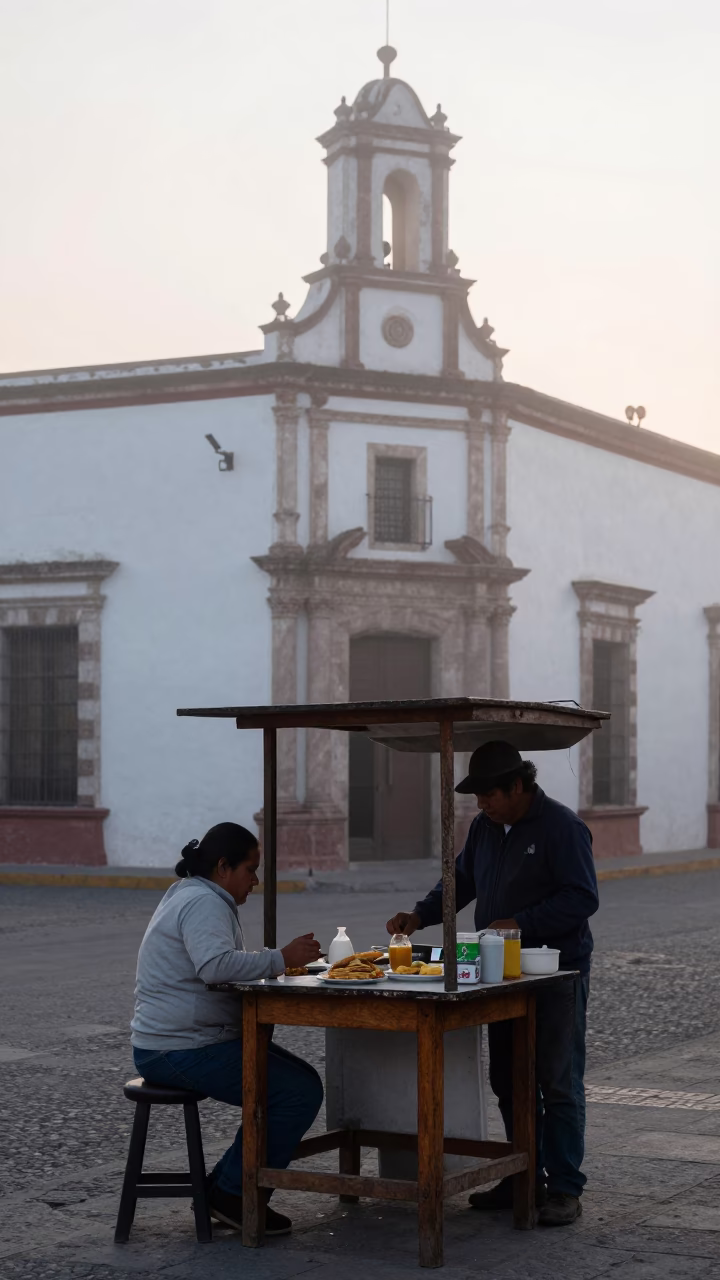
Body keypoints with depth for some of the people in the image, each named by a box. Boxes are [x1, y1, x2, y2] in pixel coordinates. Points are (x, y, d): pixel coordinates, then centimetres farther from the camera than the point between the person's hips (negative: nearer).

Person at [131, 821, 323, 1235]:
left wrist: (280, 962, 5)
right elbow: (216, 966, -33)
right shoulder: (204, 903, -16)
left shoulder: (195, 897, 20)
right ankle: (235, 1195, -7)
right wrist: (281, 959, -27)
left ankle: (225, 1187, 11)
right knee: (301, 1092, -17)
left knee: (301, 1080, 11)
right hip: (182, 1050, -12)